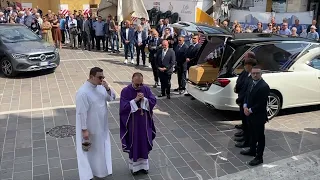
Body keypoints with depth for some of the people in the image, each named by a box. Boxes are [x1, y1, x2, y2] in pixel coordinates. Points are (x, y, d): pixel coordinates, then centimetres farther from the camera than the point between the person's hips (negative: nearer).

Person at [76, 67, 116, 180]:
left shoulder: (100, 87, -3)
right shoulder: (83, 92, -26)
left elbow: (112, 98, 4)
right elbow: (82, 113, -23)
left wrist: (108, 89, -16)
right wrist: (84, 129, -20)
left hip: (102, 126, 7)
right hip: (91, 128, -7)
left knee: (102, 148, 22)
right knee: (92, 150, 10)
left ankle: (101, 168, 43)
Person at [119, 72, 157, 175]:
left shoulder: (146, 89, -3)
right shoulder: (125, 91, -13)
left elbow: (154, 101, -5)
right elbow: (123, 107, -19)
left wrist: (144, 99, -21)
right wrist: (135, 100, -25)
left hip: (144, 122, 3)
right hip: (132, 123, -3)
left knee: (144, 143, 14)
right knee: (134, 144, 10)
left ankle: (144, 165, 31)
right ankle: (134, 166, 27)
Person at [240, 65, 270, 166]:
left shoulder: (264, 86, -21)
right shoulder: (251, 83, 7)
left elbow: (261, 104, -23)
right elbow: (247, 96, 12)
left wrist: (250, 110, -16)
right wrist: (245, 106, -6)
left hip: (258, 116, -8)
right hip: (250, 114, 8)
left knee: (260, 136, 4)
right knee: (253, 134, 23)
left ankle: (259, 157, 14)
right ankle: (252, 150, 40)